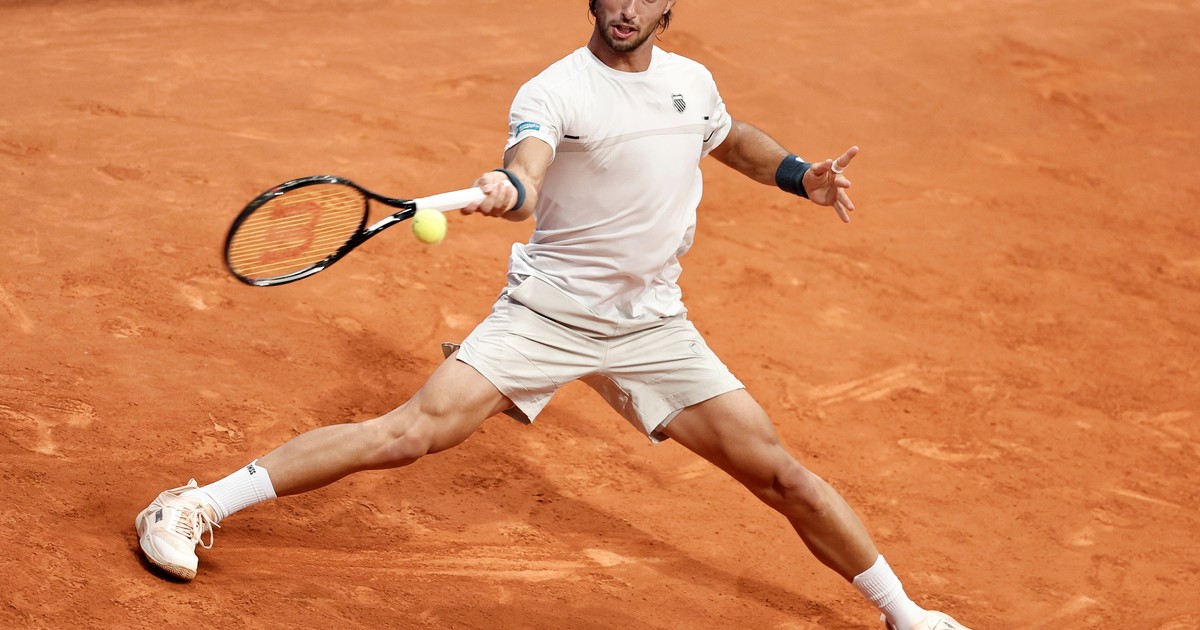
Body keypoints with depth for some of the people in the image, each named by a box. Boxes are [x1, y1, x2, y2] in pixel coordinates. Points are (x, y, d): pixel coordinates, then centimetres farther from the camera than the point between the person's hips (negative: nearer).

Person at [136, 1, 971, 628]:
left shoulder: (692, 82, 4)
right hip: (548, 310, -4)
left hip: (654, 325, 4)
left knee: (779, 474, 1)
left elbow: (733, 139, 28)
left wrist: (800, 175, 11)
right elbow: (527, 168, -37)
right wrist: (508, 188, -60)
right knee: (412, 432, -18)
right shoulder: (553, 91, -15)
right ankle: (197, 508, -10)